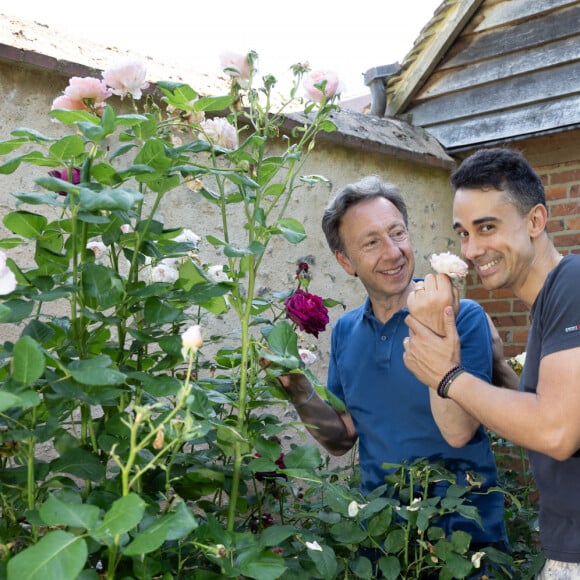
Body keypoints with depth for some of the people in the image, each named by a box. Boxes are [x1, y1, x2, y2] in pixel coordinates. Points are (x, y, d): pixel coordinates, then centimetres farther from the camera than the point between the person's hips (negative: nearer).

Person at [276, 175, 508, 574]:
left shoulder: (463, 317, -14)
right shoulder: (345, 331, 1)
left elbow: (458, 432, -23)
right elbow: (342, 439, 5)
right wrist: (298, 390, -12)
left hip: (463, 532, -4)